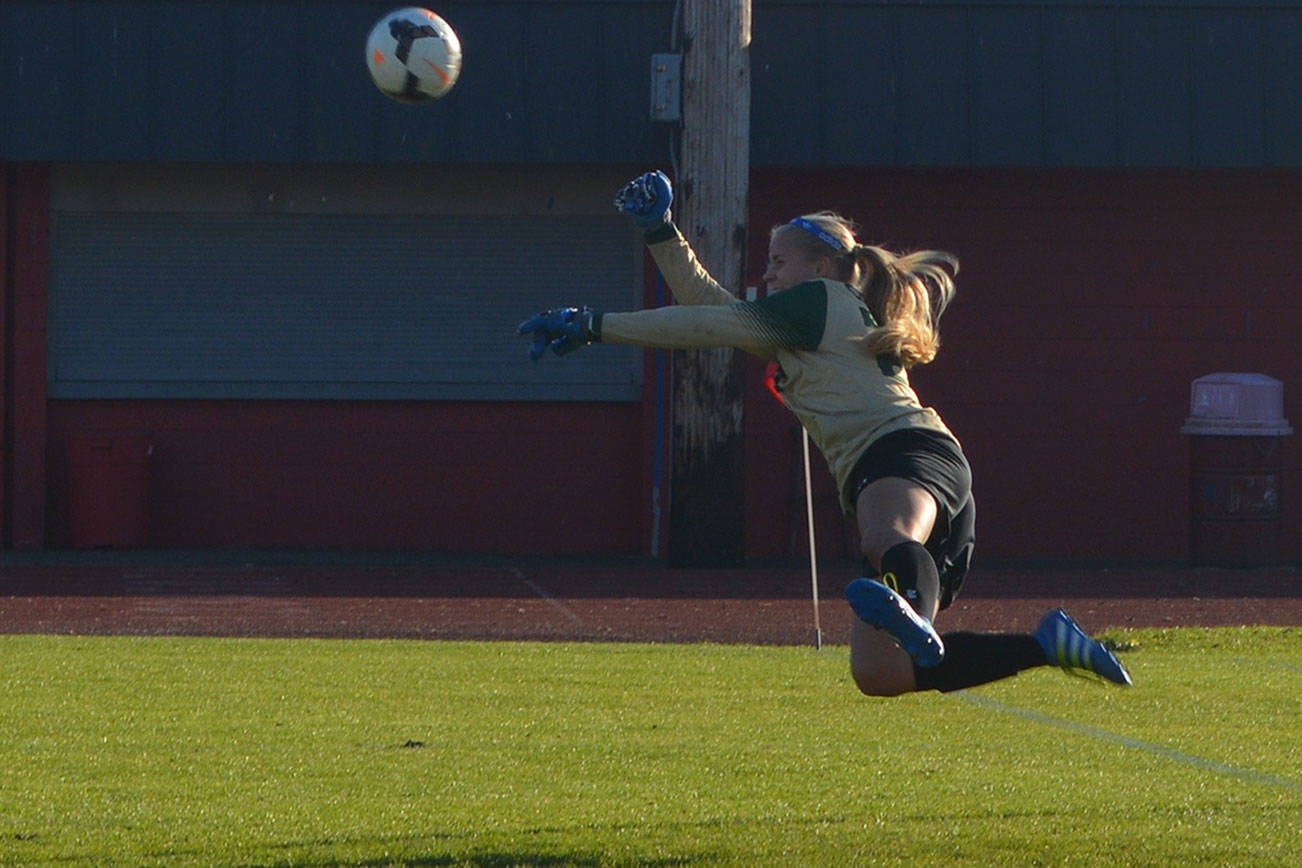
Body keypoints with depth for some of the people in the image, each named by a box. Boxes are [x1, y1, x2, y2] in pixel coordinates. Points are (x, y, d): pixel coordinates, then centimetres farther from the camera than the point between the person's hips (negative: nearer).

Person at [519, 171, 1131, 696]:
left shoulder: (822, 299, 12)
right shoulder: (838, 323, 37)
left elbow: (705, 325, 6)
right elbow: (712, 306, 43)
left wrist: (593, 326, 7)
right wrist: (661, 234, 38)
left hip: (911, 456, -9)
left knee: (887, 539, -46)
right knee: (877, 675, -1)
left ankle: (913, 612, -82)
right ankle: (1047, 644, 2)